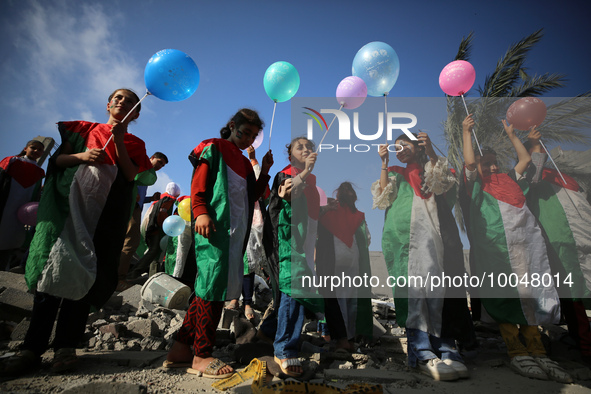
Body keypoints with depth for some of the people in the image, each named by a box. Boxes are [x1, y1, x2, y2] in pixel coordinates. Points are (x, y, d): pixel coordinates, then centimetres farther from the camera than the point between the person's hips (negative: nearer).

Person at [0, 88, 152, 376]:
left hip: (107, 209, 0)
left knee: (85, 270, -6)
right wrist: (82, 156, -8)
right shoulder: (86, 129, 20)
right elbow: (58, 159, 12)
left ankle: (66, 345, -2)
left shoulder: (134, 144, 17)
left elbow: (130, 175, 1)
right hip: (72, 200, 1)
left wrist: (119, 142, -7)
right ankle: (33, 346, -4)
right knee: (57, 263, -9)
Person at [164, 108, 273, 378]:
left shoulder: (244, 162, 26)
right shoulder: (213, 149, 4)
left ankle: (181, 347, 14)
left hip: (236, 231, 8)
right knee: (213, 285, -9)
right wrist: (201, 213, -21)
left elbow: (252, 196, 21)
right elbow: (198, 185, -6)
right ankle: (201, 356, 0)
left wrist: (265, 171, 11)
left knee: (212, 287, 6)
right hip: (215, 226, -8)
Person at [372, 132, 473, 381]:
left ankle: (446, 348, -8)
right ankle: (423, 353, -17)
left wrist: (431, 153, -2)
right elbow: (383, 196, 11)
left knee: (437, 282, -11)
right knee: (412, 285, -15)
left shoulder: (433, 169, 25)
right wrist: (384, 163, 10)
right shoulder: (396, 174, 27)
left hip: (431, 232, 1)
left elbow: (442, 186, 4)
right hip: (402, 234, 0)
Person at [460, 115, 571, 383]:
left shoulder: (508, 179, 29)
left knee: (528, 295, 2)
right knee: (504, 297, -7)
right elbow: (469, 162, -4)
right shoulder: (475, 184, 11)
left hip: (525, 240, 6)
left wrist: (511, 134, 37)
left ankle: (538, 354, 5)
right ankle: (517, 354, -5)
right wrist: (466, 132, 5)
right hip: (496, 245, -5)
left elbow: (526, 159, 34)